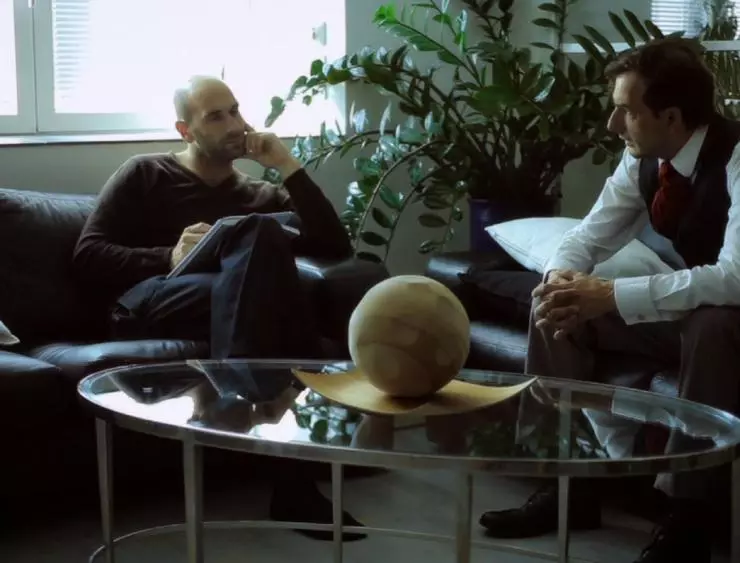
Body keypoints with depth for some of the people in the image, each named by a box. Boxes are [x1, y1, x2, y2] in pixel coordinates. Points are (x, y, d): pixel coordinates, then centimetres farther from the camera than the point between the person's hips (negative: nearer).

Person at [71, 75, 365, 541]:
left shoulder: (260, 195, 28)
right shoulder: (145, 175, 18)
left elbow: (336, 247, 13)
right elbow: (87, 256, 7)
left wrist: (288, 166, 9)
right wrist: (169, 258, -9)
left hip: (231, 306, 3)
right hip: (147, 304, -3)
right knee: (261, 233, -29)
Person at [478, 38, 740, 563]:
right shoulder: (644, 158, -6)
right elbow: (589, 236, 2)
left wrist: (612, 296, -39)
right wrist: (562, 275, -23)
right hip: (684, 308, 7)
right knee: (554, 303, -6)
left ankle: (685, 515, -25)